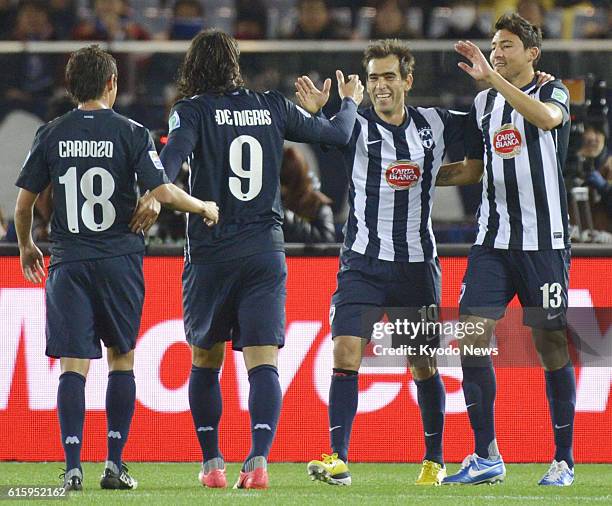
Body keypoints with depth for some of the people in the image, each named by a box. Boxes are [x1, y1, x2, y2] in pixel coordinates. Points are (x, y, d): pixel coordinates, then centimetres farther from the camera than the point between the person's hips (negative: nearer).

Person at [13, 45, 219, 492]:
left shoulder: (51, 135, 2)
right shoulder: (130, 133, -4)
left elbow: (24, 204, 5)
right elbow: (163, 192, -10)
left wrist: (26, 247, 23)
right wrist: (204, 207, 9)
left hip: (68, 263, 1)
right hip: (119, 260, -1)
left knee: (73, 364, -1)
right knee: (121, 359, 12)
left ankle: (73, 467, -10)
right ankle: (115, 465, 9)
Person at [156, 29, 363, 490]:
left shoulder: (193, 111, -1)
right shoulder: (272, 107, 8)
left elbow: (172, 156, -22)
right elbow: (337, 134, 20)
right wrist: (350, 102, 39)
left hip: (210, 253, -1)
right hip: (266, 252, 2)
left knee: (205, 362, 15)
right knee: (263, 363, -5)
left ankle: (212, 464, 16)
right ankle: (258, 458, -24)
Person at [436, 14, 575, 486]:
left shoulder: (553, 92, -2)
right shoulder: (485, 103, 13)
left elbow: (547, 117, -28)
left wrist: (492, 76, -32)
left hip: (544, 240, -5)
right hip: (493, 237, 5)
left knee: (551, 345, -1)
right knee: (472, 334, -8)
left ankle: (564, 461, 9)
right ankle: (486, 457, -2)